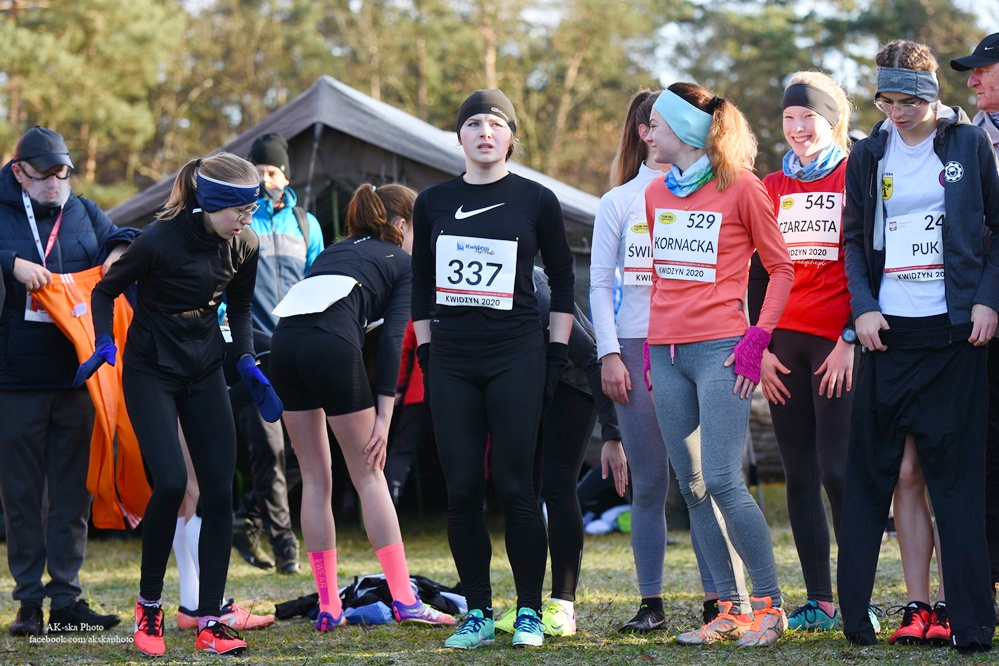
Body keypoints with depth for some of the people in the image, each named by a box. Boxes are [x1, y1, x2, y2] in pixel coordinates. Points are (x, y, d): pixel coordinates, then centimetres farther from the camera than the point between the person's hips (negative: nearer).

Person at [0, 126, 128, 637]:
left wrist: (122, 251, -6)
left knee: (73, 490, 6)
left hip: (77, 378, 4)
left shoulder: (84, 213, 13)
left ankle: (66, 599, 10)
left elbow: (121, 241, 16)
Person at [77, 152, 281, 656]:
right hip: (151, 372, -5)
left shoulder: (243, 246, -5)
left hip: (204, 371, 5)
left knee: (219, 490, -3)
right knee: (170, 483, -19)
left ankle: (209, 623, 1)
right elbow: (106, 290, -7)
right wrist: (104, 342, -21)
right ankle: (148, 606, 2)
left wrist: (247, 361, 0)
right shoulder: (160, 240, -21)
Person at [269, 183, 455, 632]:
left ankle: (328, 608, 11)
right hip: (332, 344, -5)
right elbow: (391, 338, 3)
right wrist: (384, 415, -1)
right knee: (368, 476, 4)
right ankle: (404, 599, 4)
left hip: (284, 342, 5)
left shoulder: (335, 250, 33)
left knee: (315, 478, 12)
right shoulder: (405, 264, 16)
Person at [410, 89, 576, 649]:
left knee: (515, 486, -5)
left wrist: (556, 356, 1)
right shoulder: (434, 202, 10)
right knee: (462, 490, 1)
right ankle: (479, 614, 9)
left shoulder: (536, 200, 2)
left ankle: (530, 612, 5)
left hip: (516, 355, -3)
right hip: (452, 359, 3)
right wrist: (426, 354, 10)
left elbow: (563, 280, 7)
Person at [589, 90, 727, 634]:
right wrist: (609, 354, -2)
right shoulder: (619, 202, 10)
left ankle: (716, 601, -1)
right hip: (636, 349, 0)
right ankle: (651, 604, 6)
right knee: (649, 482, 1)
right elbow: (600, 284, 8)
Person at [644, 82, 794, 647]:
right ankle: (730, 608, 9)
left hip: (720, 350, -6)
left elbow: (781, 266, 0)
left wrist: (759, 337, -9)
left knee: (723, 482, -14)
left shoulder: (742, 187, -4)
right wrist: (655, 339, 13)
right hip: (667, 351, 6)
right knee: (693, 488, 4)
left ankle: (770, 603, -4)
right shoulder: (657, 194, 13)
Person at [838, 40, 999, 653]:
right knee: (874, 472, 3)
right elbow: (853, 241, 13)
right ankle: (853, 611, 5)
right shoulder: (869, 156, 9)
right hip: (887, 331, 3)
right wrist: (862, 307, -2)